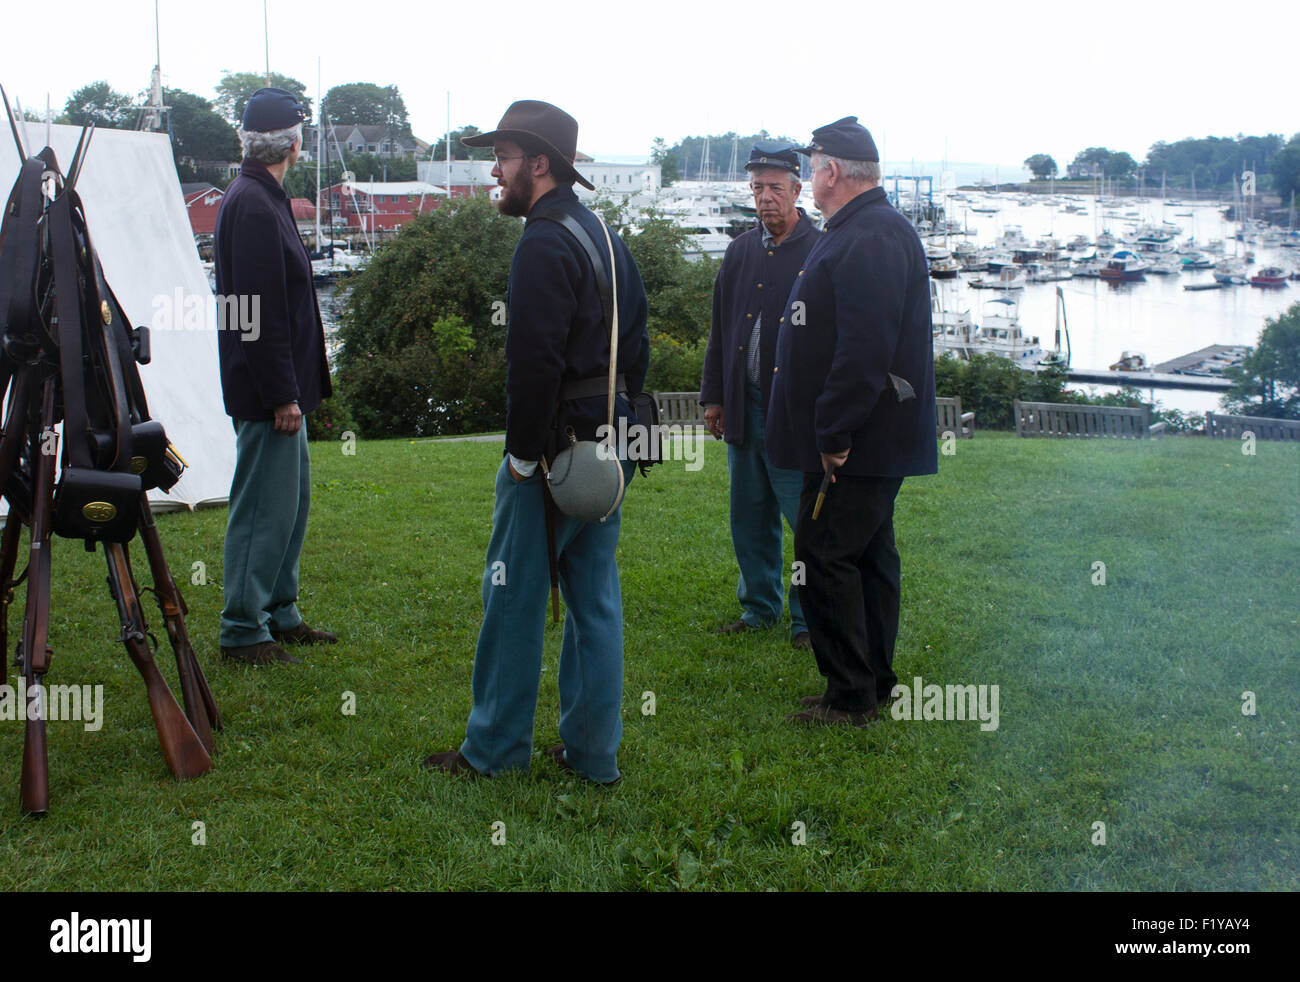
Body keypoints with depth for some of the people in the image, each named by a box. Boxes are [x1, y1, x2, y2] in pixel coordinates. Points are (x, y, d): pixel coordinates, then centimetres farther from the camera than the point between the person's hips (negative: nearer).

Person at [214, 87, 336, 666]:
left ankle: (279, 614, 26)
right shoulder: (253, 205, -18)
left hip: (280, 387, 10)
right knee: (264, 508, -4)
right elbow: (261, 310, -22)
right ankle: (243, 631, 6)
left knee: (291, 501, 16)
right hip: (267, 389, -10)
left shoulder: (258, 198, 14)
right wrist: (282, 396, -21)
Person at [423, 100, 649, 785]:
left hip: (553, 450, -9)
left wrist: (522, 454, -15)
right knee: (595, 596, 12)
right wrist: (615, 417, 18)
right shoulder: (606, 236, 14)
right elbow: (636, 347, 18)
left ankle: (494, 749, 13)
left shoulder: (545, 245, -16)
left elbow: (534, 362, -22)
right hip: (609, 446, 9)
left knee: (514, 598, 2)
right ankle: (592, 750, 19)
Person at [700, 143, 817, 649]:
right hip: (744, 405, 6)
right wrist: (713, 396, 15)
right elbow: (720, 330, 18)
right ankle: (759, 606, 27)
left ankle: (808, 618, 13)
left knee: (808, 518, 0)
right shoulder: (740, 251, 12)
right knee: (749, 518, 13)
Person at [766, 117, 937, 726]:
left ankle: (850, 699, 1)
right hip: (870, 440, 11)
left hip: (857, 443, -11)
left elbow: (865, 348, -27)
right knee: (867, 555, 15)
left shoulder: (869, 238, -18)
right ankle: (875, 683, 25)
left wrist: (834, 433, -24)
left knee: (825, 556, -6)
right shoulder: (865, 231, 17)